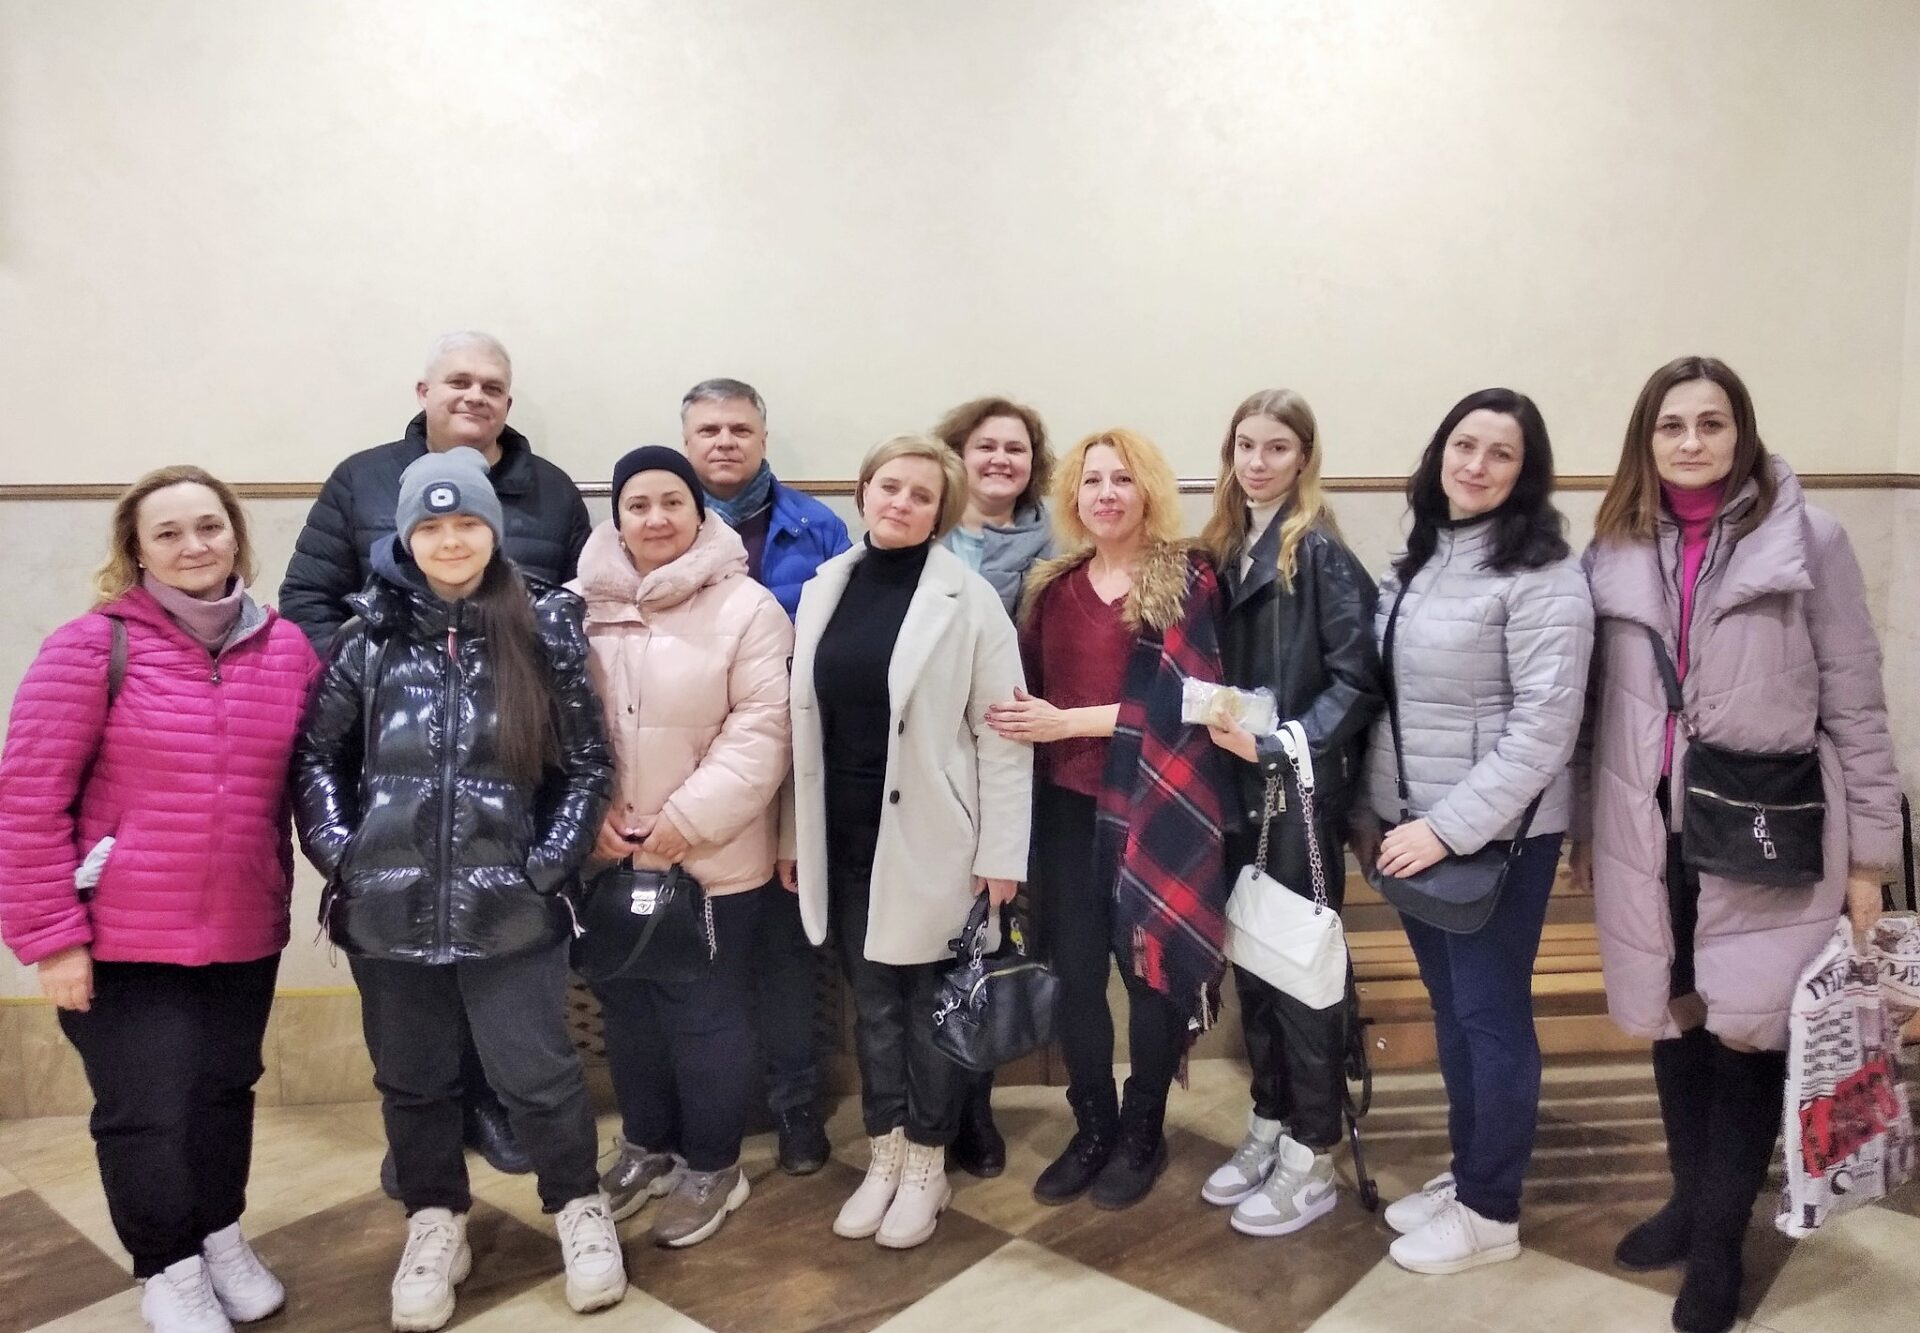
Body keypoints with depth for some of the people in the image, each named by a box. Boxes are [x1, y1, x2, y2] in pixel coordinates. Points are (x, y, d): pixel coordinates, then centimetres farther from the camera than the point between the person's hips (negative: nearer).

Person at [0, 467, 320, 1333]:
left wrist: (280, 898, 9)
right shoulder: (92, 646, -11)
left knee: (225, 1092, 16)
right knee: (148, 1112, 5)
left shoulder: (288, 651, 1)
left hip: (243, 935, 4)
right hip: (122, 937, -3)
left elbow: (298, 790, 10)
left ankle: (222, 1239, 39)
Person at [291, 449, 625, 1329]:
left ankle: (579, 1209, 30)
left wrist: (549, 864, -7)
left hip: (509, 911, -2)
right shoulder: (370, 637, 2)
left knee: (538, 1075, 6)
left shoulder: (545, 631, -2)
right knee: (412, 1081, 16)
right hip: (388, 910, 2)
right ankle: (435, 1224, 37)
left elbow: (587, 764, 0)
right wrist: (339, 853, -3)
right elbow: (316, 753, 8)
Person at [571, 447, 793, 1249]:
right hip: (606, 856, 4)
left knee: (705, 1013, 7)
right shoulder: (575, 607, 2)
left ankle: (712, 1167, 27)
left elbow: (760, 731, -13)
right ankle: (647, 1146, 39)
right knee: (626, 1006, 19)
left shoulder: (746, 609, -9)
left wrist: (687, 821, -17)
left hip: (710, 858, -4)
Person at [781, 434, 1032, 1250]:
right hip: (844, 834, 4)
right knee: (871, 998, 15)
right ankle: (883, 1155, 31)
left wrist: (1001, 851, -11)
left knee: (930, 1002, 10)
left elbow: (1001, 732, -9)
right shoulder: (824, 589, 5)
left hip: (929, 836, -4)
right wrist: (793, 833, 9)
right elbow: (805, 722, 8)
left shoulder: (966, 599, -8)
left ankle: (926, 1163, 27)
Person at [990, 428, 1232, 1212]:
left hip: (1150, 808, -4)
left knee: (1150, 968, 7)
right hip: (1067, 805, 4)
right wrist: (1024, 724, -7)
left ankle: (1143, 1134, 26)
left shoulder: (1186, 580, -6)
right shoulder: (1052, 586, 9)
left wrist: (1066, 722, -17)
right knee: (1073, 972, 10)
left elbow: (1179, 699, -14)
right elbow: (1025, 689, 14)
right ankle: (1092, 1128, 27)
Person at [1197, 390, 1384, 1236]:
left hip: (1302, 791, -6)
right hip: (1238, 787, 6)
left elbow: (1356, 679, -15)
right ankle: (1267, 1128, 29)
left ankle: (1311, 1158, 16)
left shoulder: (1321, 552, -10)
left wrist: (1281, 747, -19)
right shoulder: (1224, 548, 9)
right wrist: (1223, 734, -1)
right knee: (1250, 960, 14)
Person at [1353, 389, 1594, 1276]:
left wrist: (1449, 827, -20)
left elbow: (1544, 728, -19)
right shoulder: (1417, 561, 9)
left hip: (1496, 834, -7)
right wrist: (1371, 809, 8)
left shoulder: (1541, 576, -13)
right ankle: (1465, 1174, 34)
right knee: (1448, 1010, 17)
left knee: (1491, 1015, 5)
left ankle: (1490, 1212, 21)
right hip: (1413, 825, 7)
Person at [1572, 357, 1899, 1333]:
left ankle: (1720, 1242, 23)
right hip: (1651, 832, 3)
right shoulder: (1614, 548, 5)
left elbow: (1854, 701, -3)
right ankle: (1690, 1200, 36)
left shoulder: (1807, 537, -5)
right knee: (1671, 1022, 14)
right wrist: (1582, 825, 12)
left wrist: (1868, 852, -3)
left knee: (1749, 1034, 4)